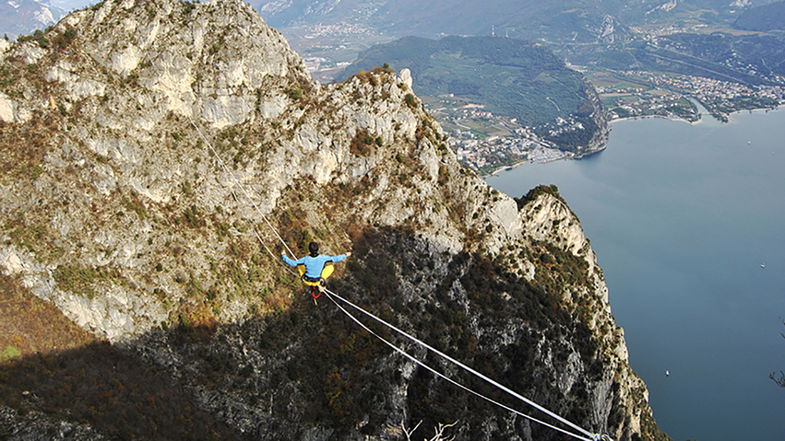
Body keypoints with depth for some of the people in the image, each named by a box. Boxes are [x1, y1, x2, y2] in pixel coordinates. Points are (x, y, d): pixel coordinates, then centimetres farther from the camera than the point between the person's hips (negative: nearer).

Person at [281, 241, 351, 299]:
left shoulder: (306, 259, -28)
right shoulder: (323, 258, -26)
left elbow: (292, 263, -17)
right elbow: (336, 259, -12)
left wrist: (283, 256, -1)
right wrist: (345, 255, 5)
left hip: (306, 280, 0)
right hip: (317, 281, 0)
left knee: (300, 265, 27)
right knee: (330, 267, 13)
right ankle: (319, 284, 8)